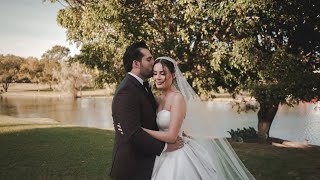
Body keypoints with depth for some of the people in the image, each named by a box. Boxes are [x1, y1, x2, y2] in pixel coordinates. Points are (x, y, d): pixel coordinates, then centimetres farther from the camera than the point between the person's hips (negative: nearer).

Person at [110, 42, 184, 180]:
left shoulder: (143, 87, 9)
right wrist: (165, 146, -18)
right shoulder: (126, 91, -22)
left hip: (144, 163, 9)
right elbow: (133, 133, -28)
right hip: (132, 168, -9)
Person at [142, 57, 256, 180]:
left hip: (177, 156, -7)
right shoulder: (158, 100, 7)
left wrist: (141, 129, -20)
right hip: (163, 154, 7)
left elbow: (171, 136, -22)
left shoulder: (177, 97, -17)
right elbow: (157, 127, 10)